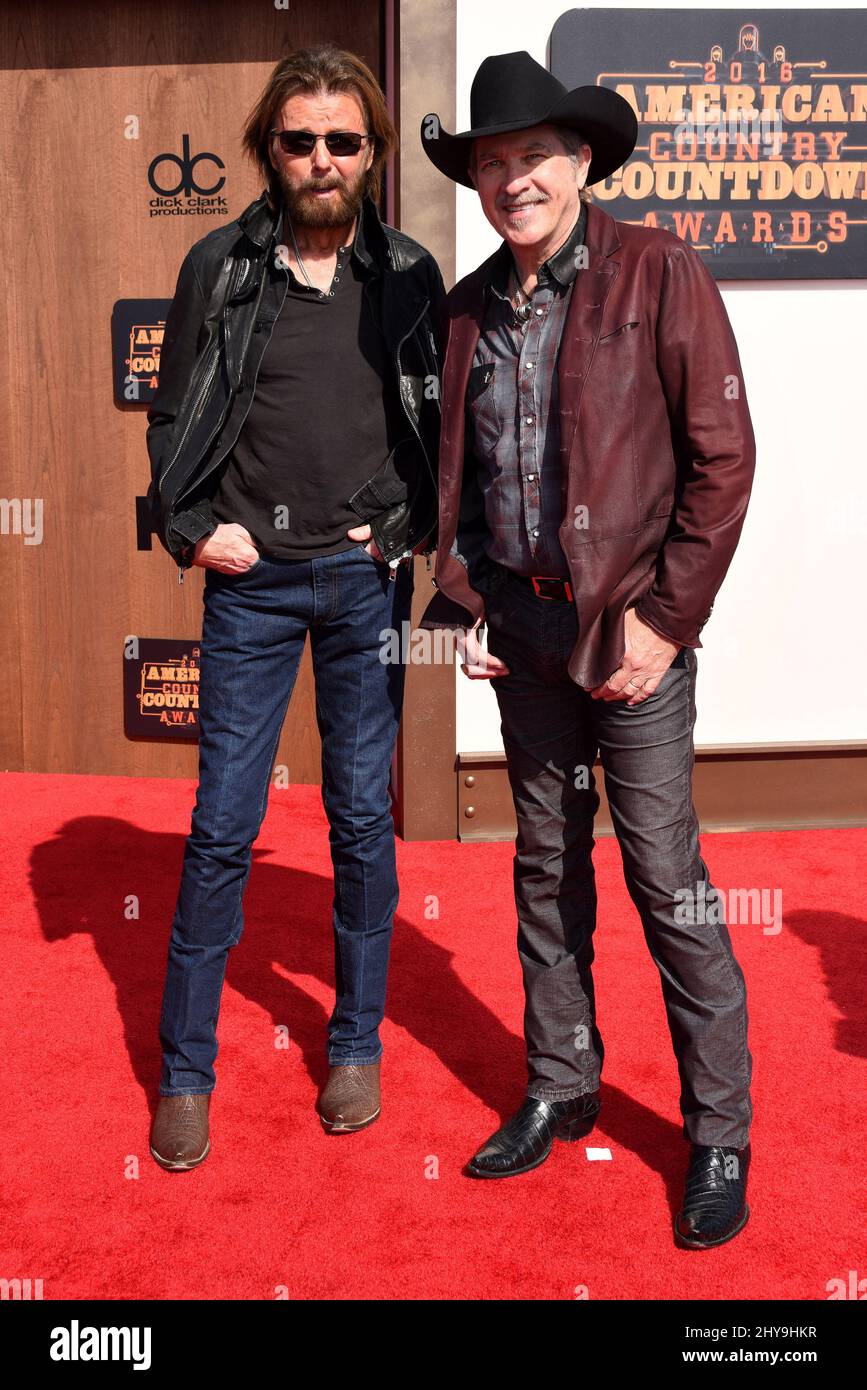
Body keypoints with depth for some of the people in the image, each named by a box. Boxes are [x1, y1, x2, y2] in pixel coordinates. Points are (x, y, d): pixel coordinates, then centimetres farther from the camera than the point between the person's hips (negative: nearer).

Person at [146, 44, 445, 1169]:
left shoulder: (408, 276, 6)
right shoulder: (220, 268, 4)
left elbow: (443, 430, 11)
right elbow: (172, 418, 9)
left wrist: (413, 534, -2)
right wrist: (192, 528, -3)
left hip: (367, 579, 1)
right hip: (253, 580, 0)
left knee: (363, 815, 7)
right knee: (223, 825, 1)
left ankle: (356, 1046, 25)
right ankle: (186, 1069, 16)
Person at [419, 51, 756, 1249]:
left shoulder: (659, 273, -6)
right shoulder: (471, 307, 9)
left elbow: (723, 455, -9)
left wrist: (666, 615, -13)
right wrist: (463, 599, 5)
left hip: (628, 622, -5)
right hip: (521, 625, 5)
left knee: (667, 878, -3)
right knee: (546, 868, 13)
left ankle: (719, 1134, 13)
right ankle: (560, 1091, 28)